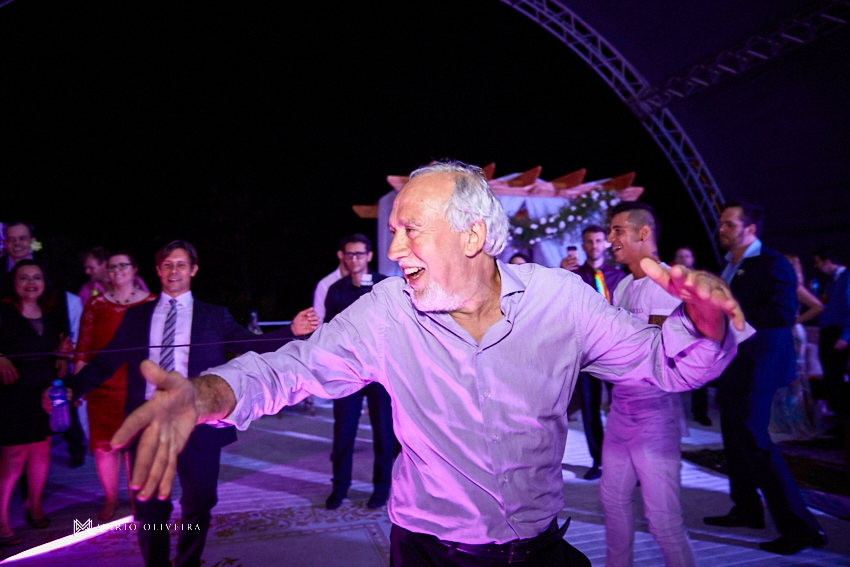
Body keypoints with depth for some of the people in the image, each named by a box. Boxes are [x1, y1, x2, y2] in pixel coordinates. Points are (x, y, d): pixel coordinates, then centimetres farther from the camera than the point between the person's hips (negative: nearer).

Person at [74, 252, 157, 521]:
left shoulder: (152, 303, 2)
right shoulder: (96, 304, 6)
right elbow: (83, 347, 5)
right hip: (103, 385, 2)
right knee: (104, 442, 5)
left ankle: (137, 498, 21)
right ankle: (111, 499, 24)